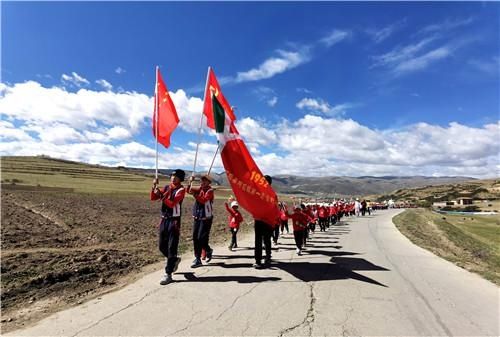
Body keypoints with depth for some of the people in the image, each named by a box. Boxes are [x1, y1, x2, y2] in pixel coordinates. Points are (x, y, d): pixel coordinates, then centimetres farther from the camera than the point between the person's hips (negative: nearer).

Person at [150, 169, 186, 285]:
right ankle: (174, 260, 38)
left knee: (171, 247, -3)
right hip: (164, 219, 7)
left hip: (174, 221, -6)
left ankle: (168, 274, 5)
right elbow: (152, 198, 5)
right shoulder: (166, 187, 10)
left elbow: (172, 204, -21)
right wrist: (154, 186, -8)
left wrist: (161, 196, -26)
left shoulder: (181, 190, -10)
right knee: (162, 246, 13)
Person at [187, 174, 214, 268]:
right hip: (197, 218, 7)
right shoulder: (200, 189, 8)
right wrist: (190, 182, -2)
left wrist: (194, 194, -32)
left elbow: (203, 200, -26)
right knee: (195, 238, 9)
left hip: (206, 219, -7)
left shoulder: (210, 191, -11)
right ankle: (201, 255, 24)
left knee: (201, 238, -8)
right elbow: (189, 191, 12)